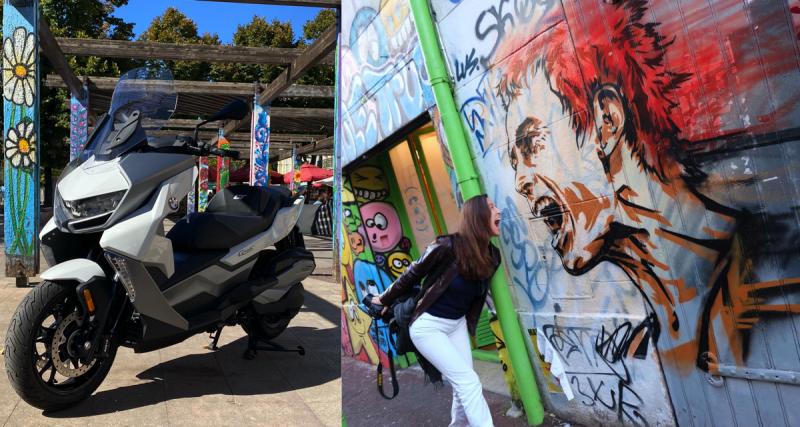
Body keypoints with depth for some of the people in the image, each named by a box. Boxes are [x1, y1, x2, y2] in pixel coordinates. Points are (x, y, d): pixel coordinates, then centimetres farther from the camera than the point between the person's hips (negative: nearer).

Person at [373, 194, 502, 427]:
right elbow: (412, 274, -10)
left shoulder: (492, 256, -5)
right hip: (428, 326, -7)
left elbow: (477, 294, 8)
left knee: (463, 385, 9)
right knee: (469, 382, -10)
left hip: (457, 324, 7)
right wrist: (386, 300, 3)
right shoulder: (448, 246, -24)